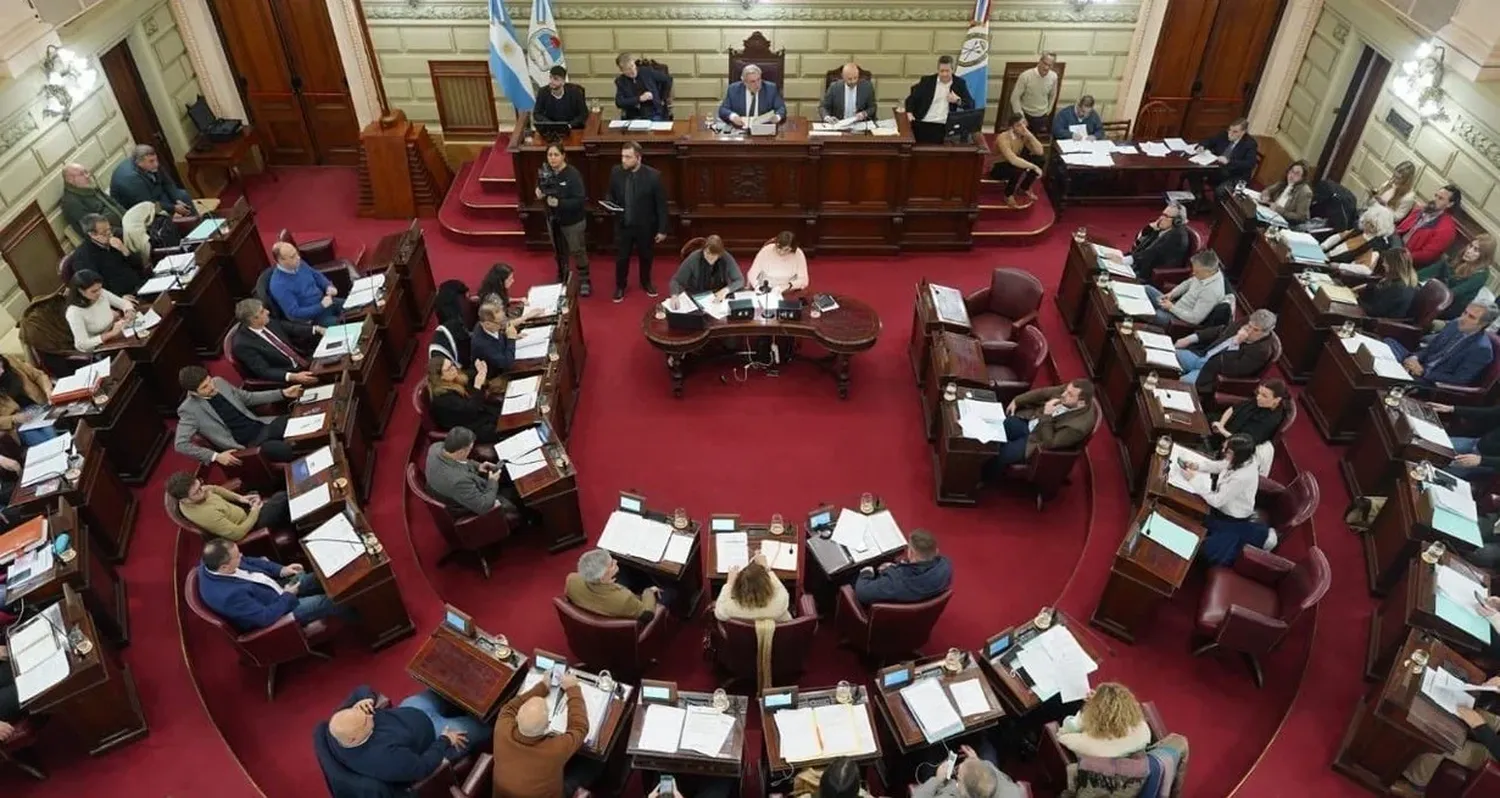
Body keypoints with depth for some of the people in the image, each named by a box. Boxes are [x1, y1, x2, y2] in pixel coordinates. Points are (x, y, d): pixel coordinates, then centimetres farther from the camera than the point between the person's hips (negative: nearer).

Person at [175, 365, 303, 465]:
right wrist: (216, 456, -21)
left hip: (262, 425, 6)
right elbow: (181, 445, -13)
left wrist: (283, 393, 8)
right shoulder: (189, 410, -12)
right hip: (247, 444, -6)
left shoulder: (219, 382, 3)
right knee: (286, 450, -31)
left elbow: (248, 398, 16)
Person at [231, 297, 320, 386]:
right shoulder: (242, 344, -20)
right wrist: (293, 377, -35)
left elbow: (292, 328, 12)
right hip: (285, 379, -8)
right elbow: (264, 372, -23)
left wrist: (316, 329, -4)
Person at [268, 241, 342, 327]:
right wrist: (321, 306, -26)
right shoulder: (279, 285, -23)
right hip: (312, 317, -8)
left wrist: (329, 286, -4)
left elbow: (317, 275, 17)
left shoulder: (299, 264, -2)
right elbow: (294, 313, -24)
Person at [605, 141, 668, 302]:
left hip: (645, 226, -1)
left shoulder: (653, 175, -19)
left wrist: (662, 229, -10)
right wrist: (609, 203, -18)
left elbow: (661, 204, -12)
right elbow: (610, 194, 7)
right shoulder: (616, 172, -10)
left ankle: (646, 282, 46)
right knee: (621, 258, 14)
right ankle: (620, 286, 37)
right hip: (622, 225, 2)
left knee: (645, 256, 20)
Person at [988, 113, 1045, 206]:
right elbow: (1013, 160, -43)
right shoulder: (1003, 139, -31)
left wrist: (1030, 136, -28)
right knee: (1019, 170, -37)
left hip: (1014, 163, 7)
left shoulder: (1023, 135, -10)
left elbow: (1040, 152, -15)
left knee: (1041, 159, -10)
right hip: (997, 168, -7)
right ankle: (1008, 195, -8)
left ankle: (1024, 188, 9)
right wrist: (1033, 167, -38)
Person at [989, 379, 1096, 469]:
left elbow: (1049, 443, -27)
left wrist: (1046, 416, -32)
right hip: (1028, 420, 6)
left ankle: (986, 478, 15)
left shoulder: (1080, 424, -32)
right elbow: (1042, 393, 2)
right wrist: (1016, 401, -1)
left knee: (998, 455, -15)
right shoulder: (1069, 390, -15)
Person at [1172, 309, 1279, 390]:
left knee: (1183, 383, -26)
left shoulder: (1262, 350, -20)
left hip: (1214, 372, -8)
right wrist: (1191, 338, 5)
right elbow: (1218, 331, 15)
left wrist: (1236, 342, -29)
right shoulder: (1243, 323, 1)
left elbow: (1235, 370, -26)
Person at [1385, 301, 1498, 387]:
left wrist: (1423, 372, -23)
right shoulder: (1455, 325, 3)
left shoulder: (1482, 349, -17)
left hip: (1436, 383, -8)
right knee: (1389, 342, -7)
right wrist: (1414, 357, -10)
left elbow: (1459, 380, -18)